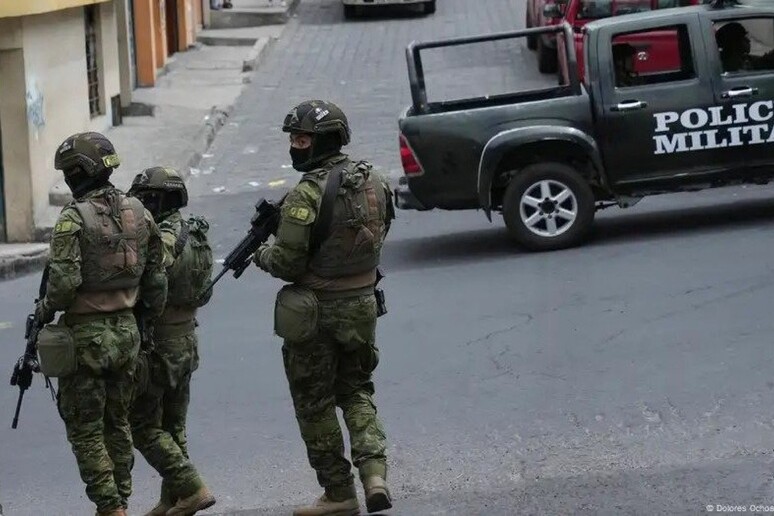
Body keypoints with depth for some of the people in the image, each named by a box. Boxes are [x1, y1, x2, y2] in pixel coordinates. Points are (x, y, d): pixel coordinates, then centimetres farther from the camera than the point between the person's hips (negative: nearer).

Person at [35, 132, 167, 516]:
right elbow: (156, 276, 7)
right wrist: (148, 315, 20)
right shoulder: (137, 212, 3)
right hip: (126, 330, 6)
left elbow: (64, 281, -23)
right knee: (117, 423, 17)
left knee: (85, 429, 3)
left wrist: (45, 311, -5)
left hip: (86, 335, -6)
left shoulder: (74, 218, -16)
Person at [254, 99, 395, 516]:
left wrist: (262, 255, 1)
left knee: (315, 404, 8)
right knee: (357, 392, 20)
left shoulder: (307, 195, -20)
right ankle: (374, 473, 1)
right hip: (362, 305, 6)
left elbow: (288, 263, -20)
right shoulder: (373, 182, 2)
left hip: (315, 312, -6)